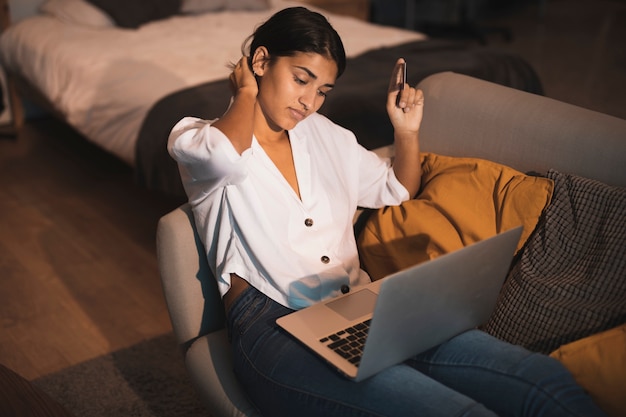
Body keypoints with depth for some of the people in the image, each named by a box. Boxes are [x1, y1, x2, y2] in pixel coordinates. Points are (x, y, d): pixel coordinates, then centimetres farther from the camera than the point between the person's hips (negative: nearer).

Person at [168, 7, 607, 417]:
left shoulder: (324, 135, 23)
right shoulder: (196, 137, 5)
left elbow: (398, 190, 36)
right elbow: (226, 155, -22)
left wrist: (407, 131, 17)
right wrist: (246, 92, -1)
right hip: (274, 326, -5)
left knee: (546, 380, -17)